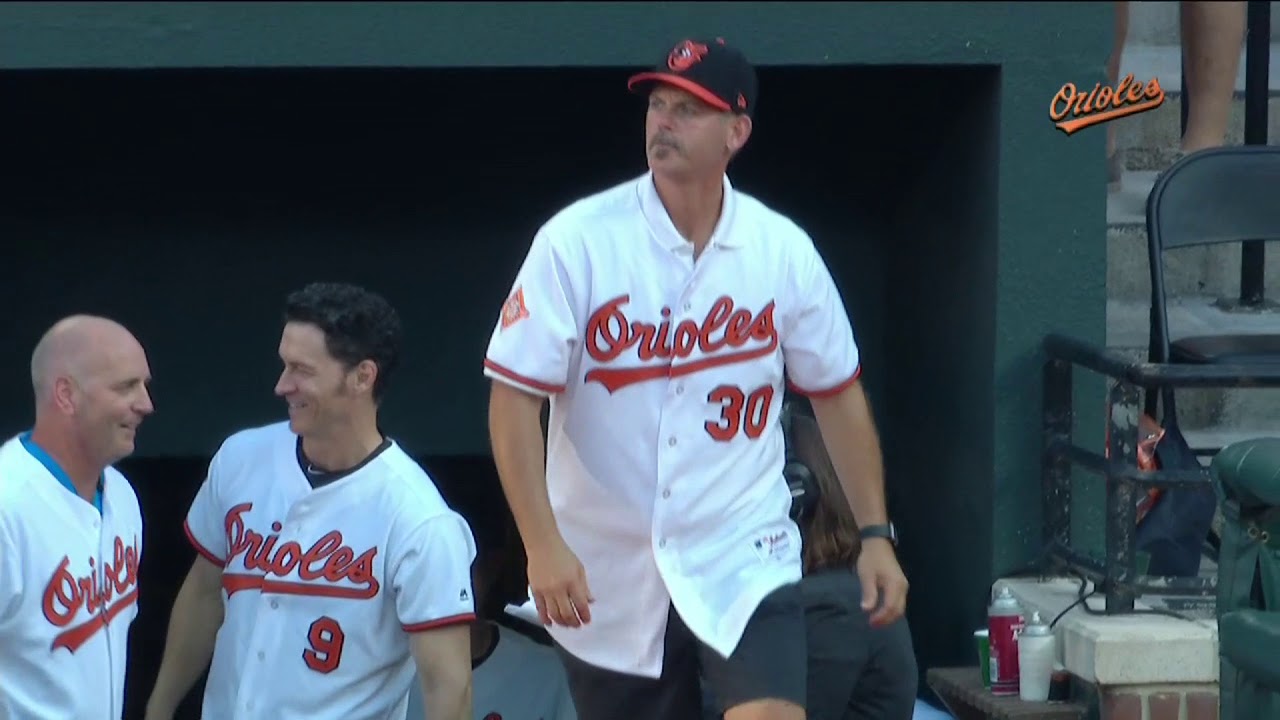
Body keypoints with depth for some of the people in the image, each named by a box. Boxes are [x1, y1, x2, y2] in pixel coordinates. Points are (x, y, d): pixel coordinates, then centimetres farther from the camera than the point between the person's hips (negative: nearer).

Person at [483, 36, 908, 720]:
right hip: (607, 576, 0)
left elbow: (838, 393, 10)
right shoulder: (575, 241, -9)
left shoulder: (784, 249, -2)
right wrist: (543, 546, -19)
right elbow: (514, 398, -10)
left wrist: (876, 534, 7)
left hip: (744, 560, 0)